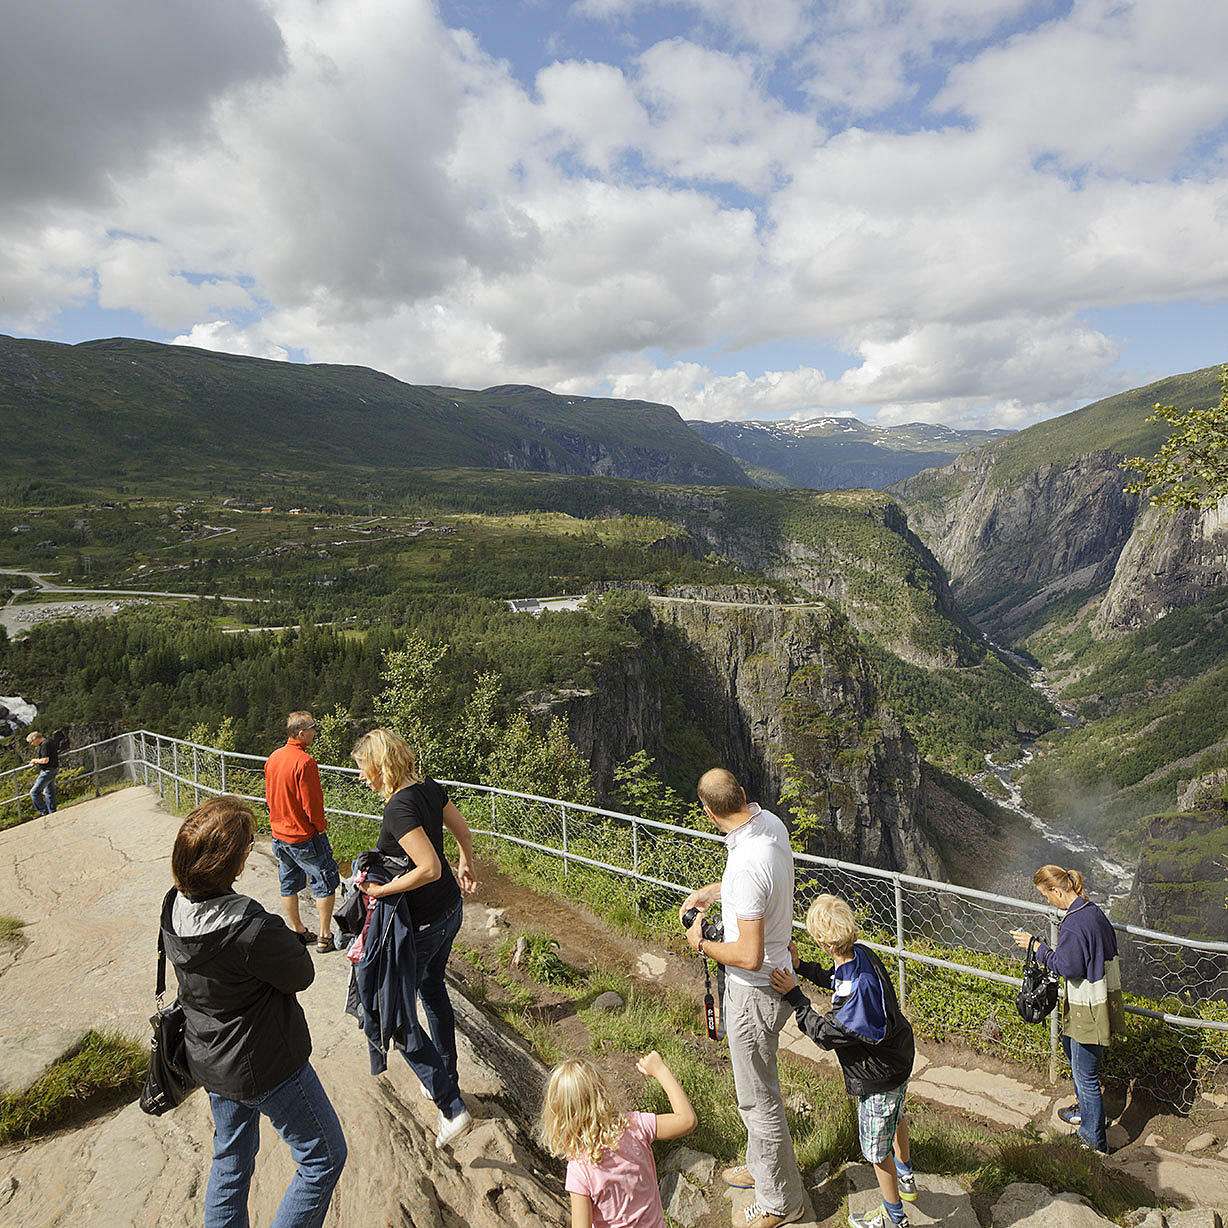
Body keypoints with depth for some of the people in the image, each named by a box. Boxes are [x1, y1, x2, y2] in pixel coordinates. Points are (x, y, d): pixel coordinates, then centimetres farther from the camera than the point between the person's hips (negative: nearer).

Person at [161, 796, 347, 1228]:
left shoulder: (174, 908, -12)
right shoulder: (251, 928, -37)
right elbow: (301, 975, -18)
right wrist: (287, 939, -5)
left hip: (208, 1060, 8)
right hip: (265, 1067, -8)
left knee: (231, 1160, 29)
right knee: (325, 1157, 14)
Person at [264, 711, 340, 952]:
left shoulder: (273, 758, 2)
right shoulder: (304, 761, -24)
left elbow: (269, 796, 12)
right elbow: (311, 804, -22)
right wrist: (321, 826, -6)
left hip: (279, 834, 8)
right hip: (305, 837, -8)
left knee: (288, 886, 18)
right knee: (326, 885, 6)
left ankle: (297, 932, 31)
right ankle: (325, 937, 10)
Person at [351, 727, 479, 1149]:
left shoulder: (398, 808, -27)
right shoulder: (429, 788, -2)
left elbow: (430, 868, -33)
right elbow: (464, 831, 12)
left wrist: (382, 889, -21)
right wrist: (466, 867, 28)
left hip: (420, 924, -9)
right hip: (450, 909, 9)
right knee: (432, 988, 28)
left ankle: (451, 1108, 8)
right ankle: (448, 1078, 45)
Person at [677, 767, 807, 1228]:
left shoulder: (748, 863, -36)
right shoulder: (770, 821, -7)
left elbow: (749, 956, -33)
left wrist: (702, 944, -16)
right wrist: (711, 891, 18)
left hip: (754, 991, -10)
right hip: (775, 976, 10)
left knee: (758, 1098, 12)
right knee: (758, 1085, 28)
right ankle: (762, 1166, 50)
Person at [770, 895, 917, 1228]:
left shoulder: (856, 991, -40)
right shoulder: (863, 954, -15)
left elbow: (823, 1033, -25)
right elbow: (834, 980, 7)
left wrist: (794, 995, -23)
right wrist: (800, 966, 1)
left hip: (879, 1077, -9)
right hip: (899, 1053, 9)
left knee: (876, 1148, 15)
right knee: (895, 1116, 33)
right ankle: (906, 1179, 58)